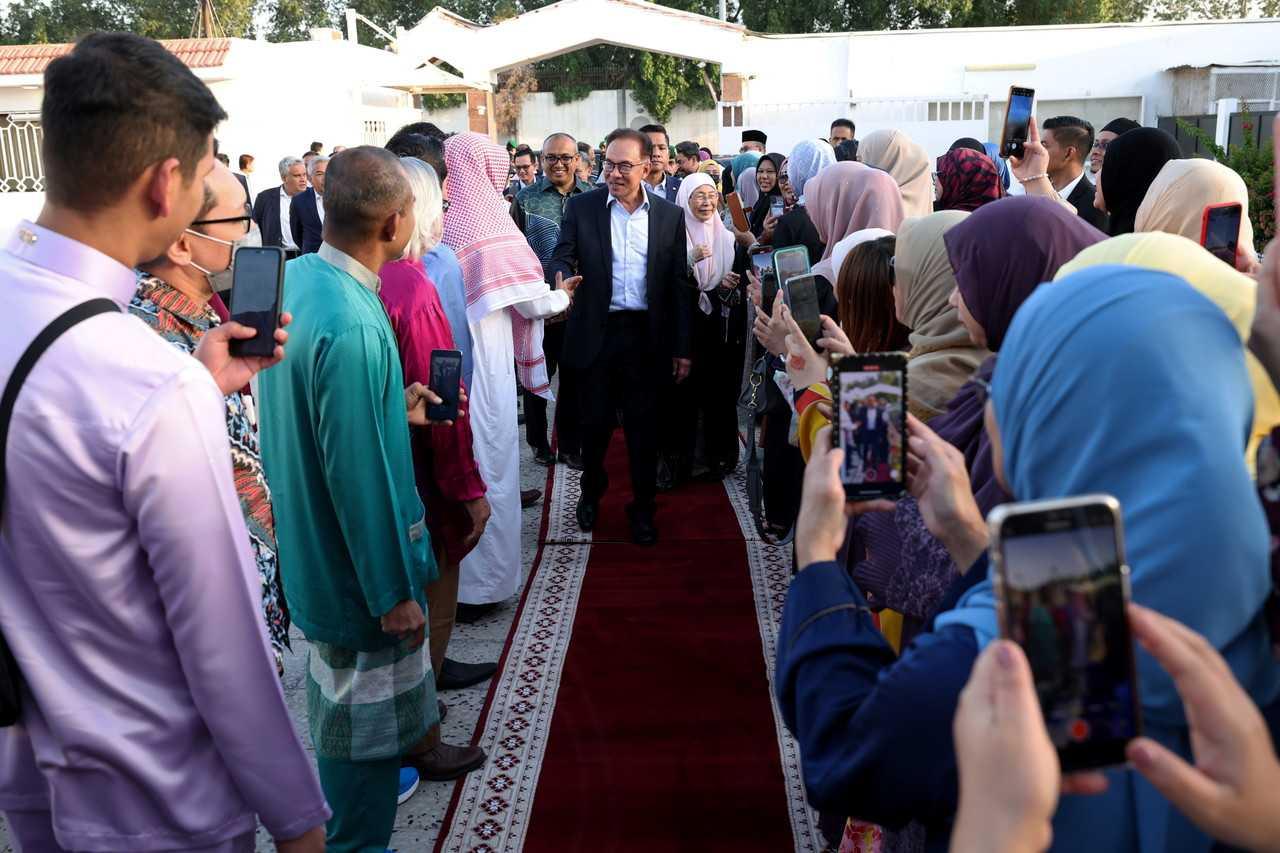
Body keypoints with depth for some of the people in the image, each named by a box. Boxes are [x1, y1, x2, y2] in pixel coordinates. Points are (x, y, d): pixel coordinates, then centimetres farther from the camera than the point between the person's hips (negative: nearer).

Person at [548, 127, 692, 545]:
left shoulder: (670, 215, 4)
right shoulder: (581, 207, 2)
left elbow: (679, 283, 4)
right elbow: (562, 258, -1)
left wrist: (682, 346, 1)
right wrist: (562, 281, -27)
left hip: (646, 335, 0)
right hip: (597, 333, 0)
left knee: (643, 424, 6)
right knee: (595, 420, 10)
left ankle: (642, 506, 22)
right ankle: (591, 491, 34)